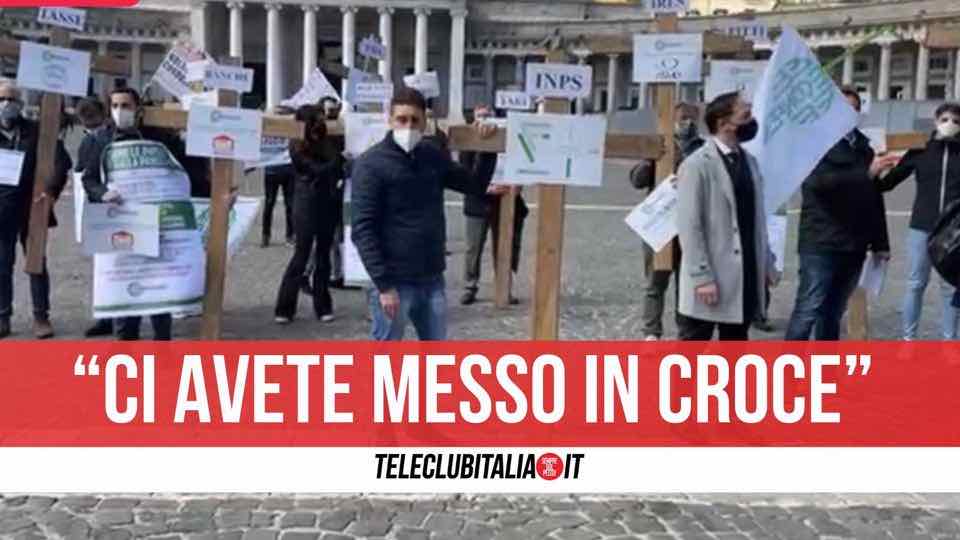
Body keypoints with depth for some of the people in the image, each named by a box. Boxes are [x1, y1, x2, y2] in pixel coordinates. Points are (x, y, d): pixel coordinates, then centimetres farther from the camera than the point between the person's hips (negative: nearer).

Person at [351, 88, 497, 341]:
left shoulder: (434, 157, 7)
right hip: (395, 282, -5)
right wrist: (383, 285, -18)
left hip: (432, 280, 6)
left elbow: (476, 185, 18)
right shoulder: (371, 164, -10)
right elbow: (363, 230, -14)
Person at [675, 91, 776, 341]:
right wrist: (702, 277, -19)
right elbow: (689, 225, -15)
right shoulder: (697, 165, -12)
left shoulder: (749, 161, 12)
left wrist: (766, 263, 12)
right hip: (709, 279, -7)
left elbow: (757, 218, 15)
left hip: (745, 276, 7)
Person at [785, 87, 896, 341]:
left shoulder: (863, 147, 15)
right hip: (821, 244, -6)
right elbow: (820, 181, -21)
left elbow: (874, 199, 17)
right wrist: (866, 173, -27)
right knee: (808, 310, -8)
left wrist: (880, 242, 15)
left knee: (833, 313, 12)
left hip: (853, 246, 6)